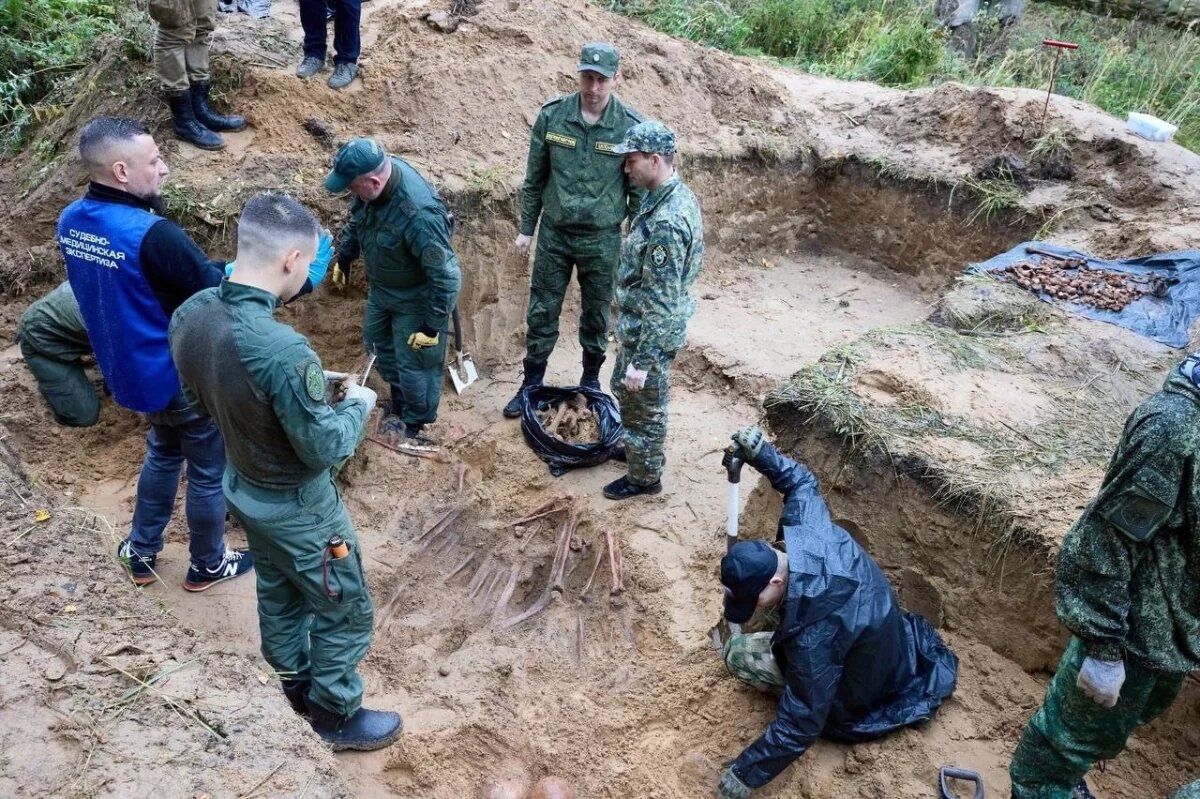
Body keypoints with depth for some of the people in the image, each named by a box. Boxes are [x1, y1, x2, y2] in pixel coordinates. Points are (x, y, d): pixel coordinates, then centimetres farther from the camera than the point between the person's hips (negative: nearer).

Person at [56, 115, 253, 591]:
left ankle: (141, 552, 41)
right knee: (209, 471, 13)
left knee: (163, 451, 30)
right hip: (183, 375, -8)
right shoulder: (152, 235, -31)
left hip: (129, 370, 8)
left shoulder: (71, 222, -4)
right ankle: (207, 565, 32)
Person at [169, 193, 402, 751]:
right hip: (297, 507, -8)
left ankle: (296, 686, 51)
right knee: (346, 612, 16)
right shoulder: (282, 350, -38)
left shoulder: (189, 314, -12)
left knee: (278, 594, 29)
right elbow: (325, 450, -26)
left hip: (243, 489, 8)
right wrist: (357, 404, -7)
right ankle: (337, 716, 36)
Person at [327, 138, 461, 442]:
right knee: (377, 341, 25)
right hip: (382, 288, 9)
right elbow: (356, 219, 7)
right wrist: (344, 256, 19)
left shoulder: (419, 215, -41)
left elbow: (445, 276, -32)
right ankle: (400, 402, 47)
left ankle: (415, 424, 31)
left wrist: (433, 325, -25)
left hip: (416, 297, -8)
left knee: (413, 362, 7)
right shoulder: (375, 175, -17)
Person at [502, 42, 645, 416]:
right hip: (553, 234, 1)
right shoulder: (551, 115, -6)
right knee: (541, 314, 9)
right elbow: (534, 177, 4)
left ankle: (591, 381, 33)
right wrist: (526, 228, 6)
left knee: (596, 316, 12)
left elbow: (639, 190, -2)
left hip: (602, 239, -1)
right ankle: (532, 384, 25)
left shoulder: (631, 126, -10)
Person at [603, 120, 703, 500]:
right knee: (623, 388, 27)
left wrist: (642, 360, -24)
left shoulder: (667, 222, -32)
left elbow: (662, 302, -29)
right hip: (638, 324, 10)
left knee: (644, 405, 10)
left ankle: (644, 476, 31)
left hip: (649, 332, -10)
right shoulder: (676, 194, 0)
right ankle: (637, 449, 49)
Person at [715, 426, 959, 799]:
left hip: (861, 689, -7)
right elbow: (802, 481, -3)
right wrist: (762, 454, -17)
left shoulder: (813, 640, -44)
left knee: (738, 654, -11)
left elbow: (798, 727, -34)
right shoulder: (808, 528, -26)